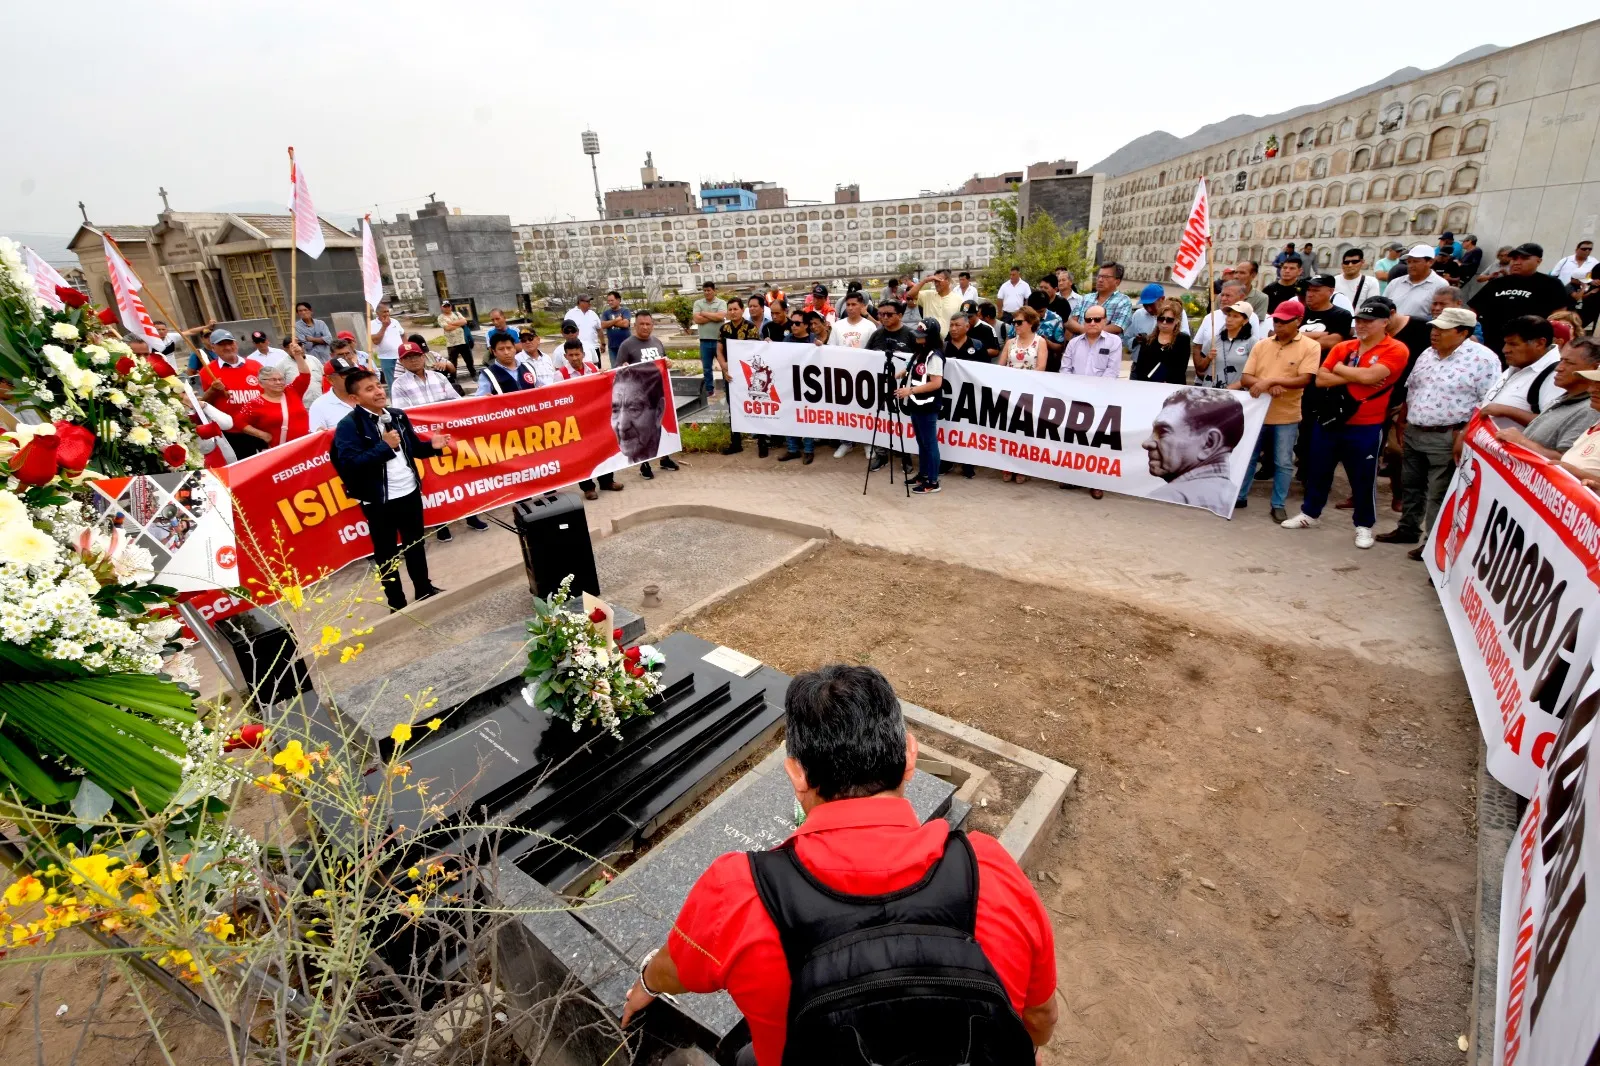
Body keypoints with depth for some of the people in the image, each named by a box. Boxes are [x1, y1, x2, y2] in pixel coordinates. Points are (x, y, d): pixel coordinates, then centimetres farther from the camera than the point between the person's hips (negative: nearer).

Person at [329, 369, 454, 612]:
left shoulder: (397, 416, 6)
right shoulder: (349, 425, -12)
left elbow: (413, 448, 13)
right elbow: (349, 463, -23)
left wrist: (432, 446, -8)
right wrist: (385, 446, -24)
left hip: (410, 492, 6)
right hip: (379, 500, -5)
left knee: (416, 544, 20)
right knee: (386, 553, 9)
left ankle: (424, 589, 37)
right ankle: (396, 603, 21)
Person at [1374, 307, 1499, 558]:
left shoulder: (1483, 359, -12)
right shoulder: (1427, 355, 9)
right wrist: (1402, 423, 16)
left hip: (1446, 438, -7)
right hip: (1413, 433, 7)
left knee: (1439, 495, 0)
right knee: (1410, 486, 18)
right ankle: (1407, 529, 32)